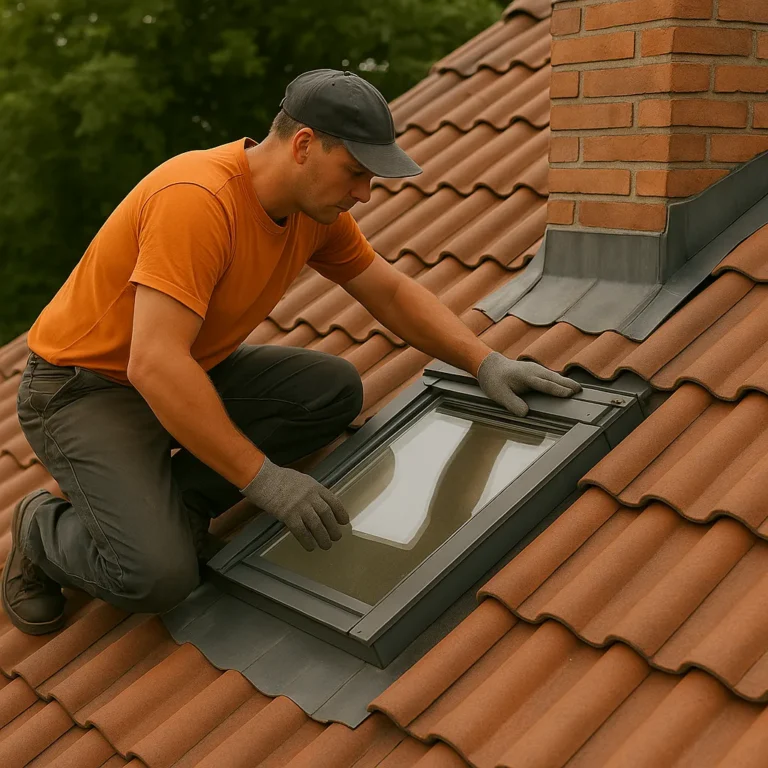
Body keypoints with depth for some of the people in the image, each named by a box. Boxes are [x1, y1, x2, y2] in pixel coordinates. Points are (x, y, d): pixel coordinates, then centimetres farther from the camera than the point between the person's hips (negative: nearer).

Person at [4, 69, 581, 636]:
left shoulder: (317, 205, -5)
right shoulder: (198, 200, -31)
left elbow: (392, 293, 8)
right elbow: (155, 366, -37)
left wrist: (486, 363, -4)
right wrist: (264, 478, -34)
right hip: (83, 387, -8)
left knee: (334, 391, -8)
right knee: (157, 575, -26)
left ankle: (159, 507, -2)